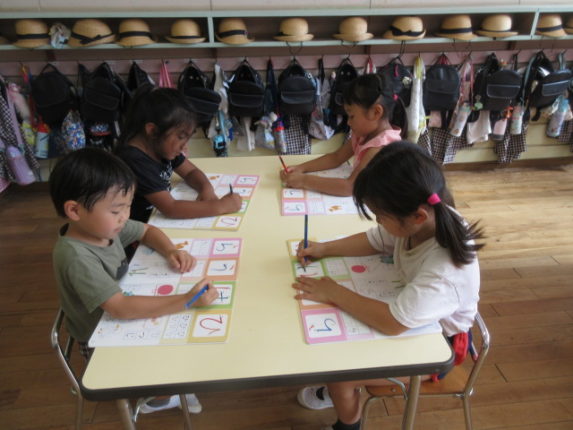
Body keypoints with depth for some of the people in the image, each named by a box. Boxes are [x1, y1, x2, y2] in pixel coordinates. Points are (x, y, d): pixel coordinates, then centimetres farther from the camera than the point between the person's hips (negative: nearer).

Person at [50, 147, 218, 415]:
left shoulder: (103, 224, -11)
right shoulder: (77, 258, -34)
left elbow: (147, 231, 5)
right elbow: (121, 308, -41)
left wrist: (170, 251, -16)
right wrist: (187, 300, -43)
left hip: (123, 321, 7)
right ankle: (156, 397, 17)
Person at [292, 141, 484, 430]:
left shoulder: (445, 269, -41)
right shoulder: (424, 221, -19)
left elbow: (392, 322, -43)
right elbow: (374, 241, -3)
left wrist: (335, 293, -32)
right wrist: (324, 249, -12)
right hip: (410, 314, 7)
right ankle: (340, 391, 34)